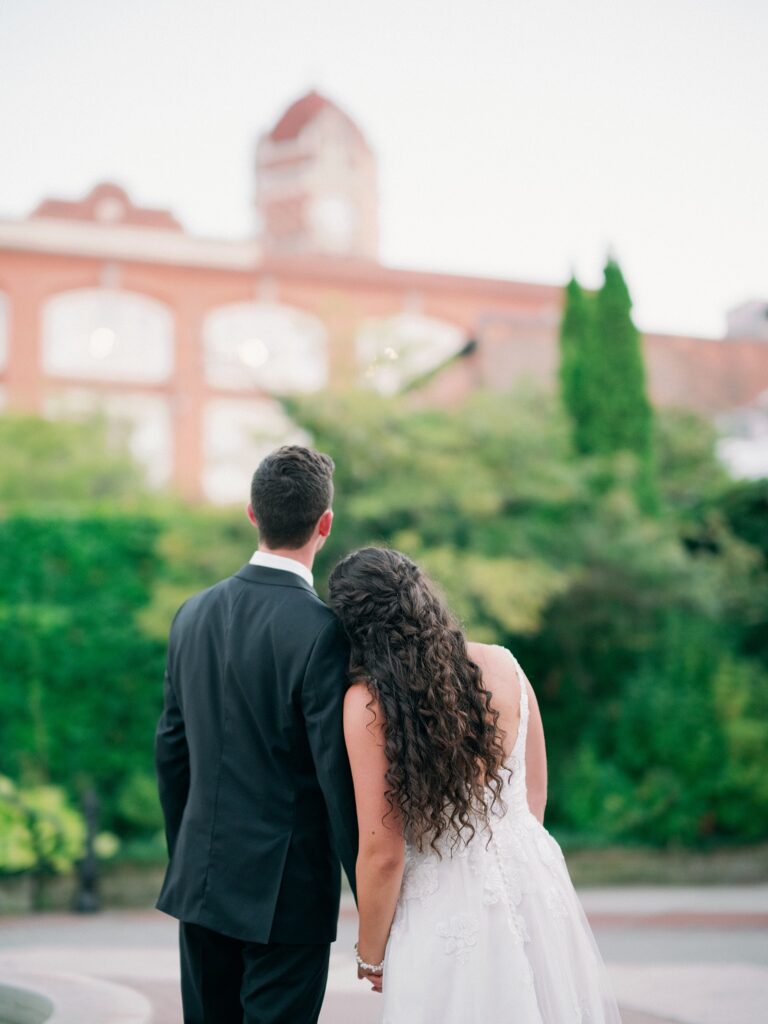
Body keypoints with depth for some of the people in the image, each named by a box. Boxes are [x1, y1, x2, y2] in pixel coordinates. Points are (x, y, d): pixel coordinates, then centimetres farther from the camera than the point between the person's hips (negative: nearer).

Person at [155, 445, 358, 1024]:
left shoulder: (194, 614, 2)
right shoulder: (321, 631, -18)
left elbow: (171, 749, 10)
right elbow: (340, 775, -17)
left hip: (200, 882, 6)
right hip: (287, 891, -6)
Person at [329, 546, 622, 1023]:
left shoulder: (367, 702, -16)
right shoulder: (502, 664, -4)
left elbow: (383, 853, -13)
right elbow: (536, 794, 7)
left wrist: (371, 955, 2)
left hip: (447, 908, -4)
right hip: (531, 881, 5)